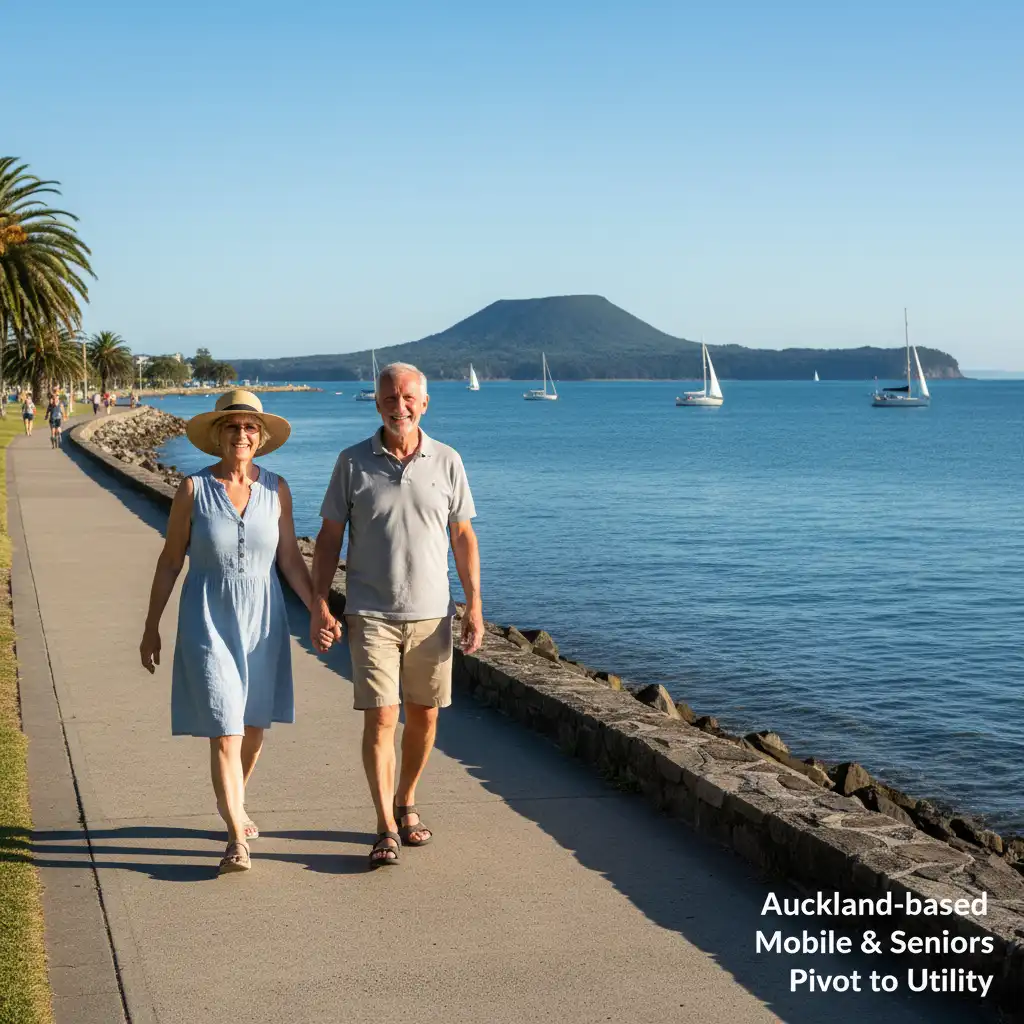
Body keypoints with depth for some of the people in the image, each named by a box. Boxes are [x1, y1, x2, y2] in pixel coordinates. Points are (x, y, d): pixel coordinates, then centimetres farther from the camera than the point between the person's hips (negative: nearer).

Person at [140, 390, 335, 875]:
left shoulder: (276, 489, 0)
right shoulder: (193, 489, -7)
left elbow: (290, 559, 5)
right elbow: (169, 562, 0)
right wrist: (151, 627, 3)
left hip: (262, 618, 3)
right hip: (208, 619, -3)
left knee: (254, 727, 15)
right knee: (225, 731, -10)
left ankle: (232, 804, 40)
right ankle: (238, 839, -4)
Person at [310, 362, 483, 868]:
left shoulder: (447, 461, 2)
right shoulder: (353, 461, -1)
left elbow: (463, 536, 6)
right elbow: (329, 536, 2)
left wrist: (474, 605, 1)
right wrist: (319, 604, -5)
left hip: (431, 613, 2)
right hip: (371, 614, -2)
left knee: (424, 716, 11)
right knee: (379, 718, -7)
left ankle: (406, 804, 31)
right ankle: (386, 829, -1)